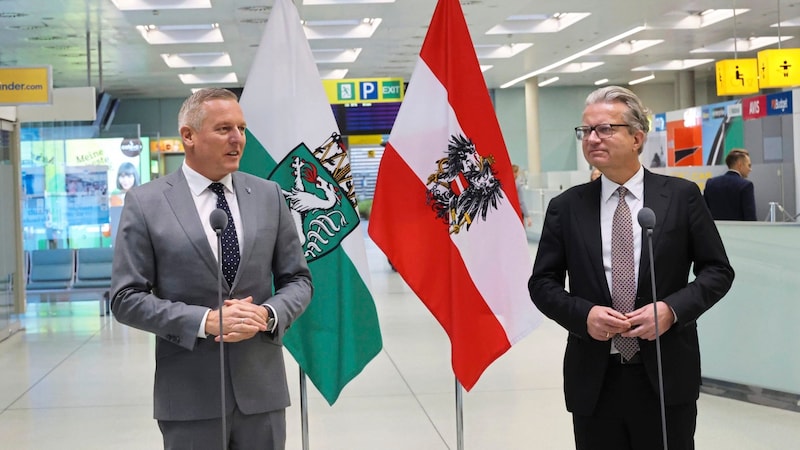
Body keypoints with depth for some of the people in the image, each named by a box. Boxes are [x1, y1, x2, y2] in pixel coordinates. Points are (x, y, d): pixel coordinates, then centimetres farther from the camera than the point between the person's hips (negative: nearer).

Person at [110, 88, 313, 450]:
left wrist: (268, 314, -12)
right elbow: (126, 299, -6)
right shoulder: (146, 202, -3)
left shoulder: (268, 195, 5)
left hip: (262, 386, 3)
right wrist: (205, 321, -17)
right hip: (189, 393, -3)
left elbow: (298, 280, 8)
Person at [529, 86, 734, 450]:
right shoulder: (566, 207, 4)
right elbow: (542, 282, 6)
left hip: (666, 374, -1)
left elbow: (718, 270, 2)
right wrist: (583, 315, -13)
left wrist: (672, 309, -14)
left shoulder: (682, 196, 1)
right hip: (593, 379, 1)